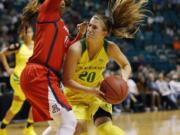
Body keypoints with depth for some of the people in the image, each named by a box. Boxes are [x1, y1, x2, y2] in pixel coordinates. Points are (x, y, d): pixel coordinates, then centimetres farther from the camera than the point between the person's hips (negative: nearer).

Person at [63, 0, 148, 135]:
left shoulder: (110, 48, -17)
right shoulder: (76, 49, -27)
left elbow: (126, 65, 1)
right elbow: (67, 81, -25)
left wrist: (123, 82, -21)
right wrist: (91, 90, -35)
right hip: (75, 94, -1)